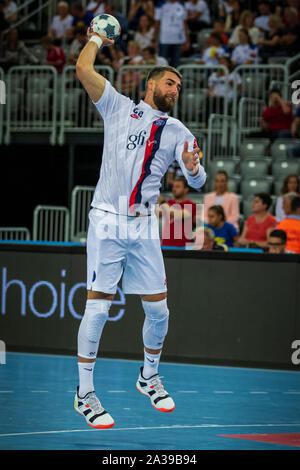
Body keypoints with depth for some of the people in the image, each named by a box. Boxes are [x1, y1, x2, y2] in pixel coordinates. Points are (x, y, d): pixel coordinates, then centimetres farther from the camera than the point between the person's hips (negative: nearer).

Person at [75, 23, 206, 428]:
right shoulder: (119, 107, 6)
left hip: (145, 227, 4)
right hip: (107, 221, -4)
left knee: (158, 309, 4)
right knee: (97, 307, -8)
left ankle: (149, 378, 28)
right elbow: (83, 69, -2)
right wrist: (97, 38, 14)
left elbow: (197, 182, 3)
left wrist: (193, 168, -19)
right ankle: (85, 394, -1)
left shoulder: (178, 132, 12)